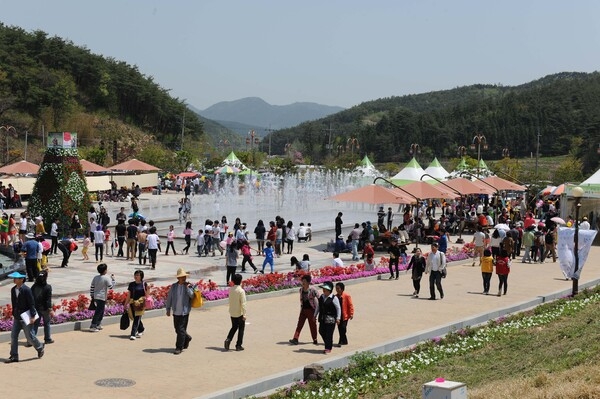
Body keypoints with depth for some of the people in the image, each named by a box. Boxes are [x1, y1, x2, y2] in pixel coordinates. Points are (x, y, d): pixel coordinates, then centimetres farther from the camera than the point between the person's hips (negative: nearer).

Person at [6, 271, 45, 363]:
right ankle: (14, 356, 7)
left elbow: (32, 303, -16)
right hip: (17, 317, 7)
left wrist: (33, 316, -18)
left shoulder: (26, 290, -17)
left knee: (29, 336, 2)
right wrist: (14, 314, 17)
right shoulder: (13, 290, 5)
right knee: (13, 336, 2)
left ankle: (40, 347, 28)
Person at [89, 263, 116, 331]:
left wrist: (92, 296, 17)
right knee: (98, 312, -4)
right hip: (102, 298, -8)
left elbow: (91, 287, 9)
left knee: (101, 311, 21)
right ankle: (92, 327, -5)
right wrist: (113, 279, 1)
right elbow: (111, 287, -11)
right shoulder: (106, 278, -14)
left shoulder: (95, 278, 7)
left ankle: (98, 325, 29)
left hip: (96, 297, 8)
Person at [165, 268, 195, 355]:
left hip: (184, 312, -4)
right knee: (177, 329, 11)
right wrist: (168, 309, 9)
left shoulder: (189, 286, -1)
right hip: (176, 312, 4)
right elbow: (169, 298, 10)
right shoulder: (173, 286, 5)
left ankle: (179, 347, 0)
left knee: (181, 330, -6)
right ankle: (187, 338, 38)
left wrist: (187, 287, -18)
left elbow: (192, 295, -13)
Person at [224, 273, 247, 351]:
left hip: (232, 313, 5)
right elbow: (243, 303, -19)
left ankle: (228, 339, -1)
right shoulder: (241, 291, -19)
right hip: (240, 313, -5)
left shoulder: (230, 289, -1)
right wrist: (244, 314, -16)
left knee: (234, 327, 20)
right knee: (241, 329, 9)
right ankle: (238, 345, 11)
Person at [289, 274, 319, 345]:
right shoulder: (301, 290, 4)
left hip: (311, 310, -5)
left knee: (312, 325, 5)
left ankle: (315, 340, 18)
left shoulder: (312, 290, -13)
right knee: (299, 324, -3)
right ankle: (295, 339, -7)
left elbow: (319, 298, -9)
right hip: (303, 309, 5)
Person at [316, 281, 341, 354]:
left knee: (329, 333, -3)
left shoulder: (334, 298, -10)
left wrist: (338, 318, -9)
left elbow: (338, 308, -7)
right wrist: (315, 315, 17)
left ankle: (328, 348, 6)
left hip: (330, 319, -7)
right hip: (322, 318, 7)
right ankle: (328, 345, 29)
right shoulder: (321, 297, 8)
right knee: (321, 331, 10)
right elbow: (318, 307, 17)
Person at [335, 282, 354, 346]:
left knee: (343, 328, -12)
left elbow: (350, 305, -9)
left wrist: (351, 314, -12)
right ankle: (344, 341, 21)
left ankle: (341, 341, -8)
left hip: (345, 315, -6)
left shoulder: (347, 296, -10)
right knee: (340, 328, 8)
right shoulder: (336, 296, 7)